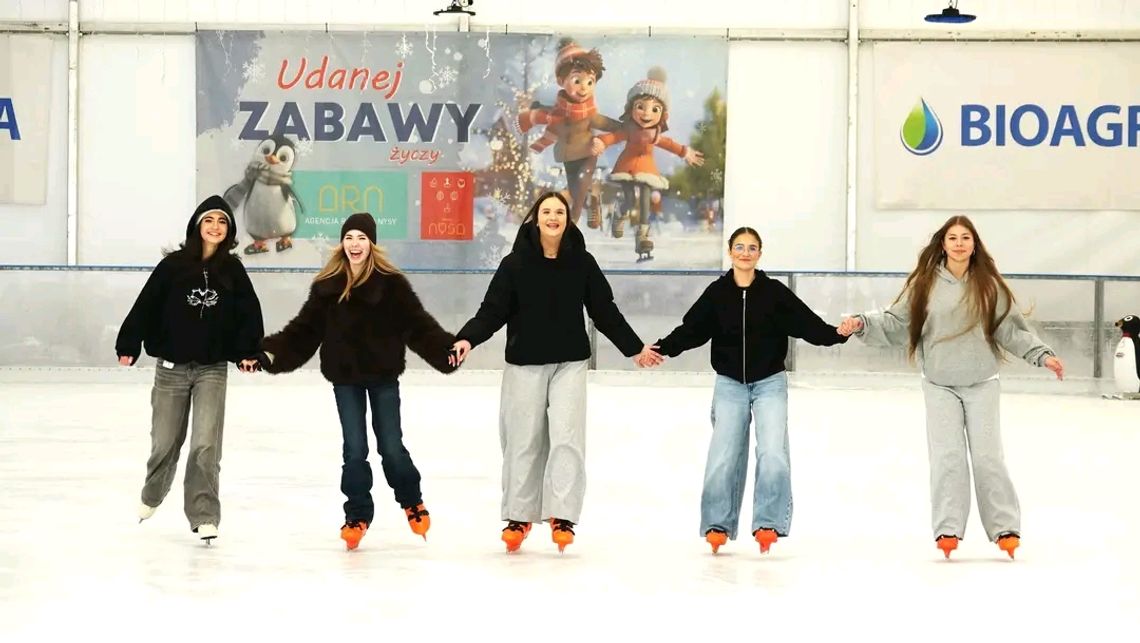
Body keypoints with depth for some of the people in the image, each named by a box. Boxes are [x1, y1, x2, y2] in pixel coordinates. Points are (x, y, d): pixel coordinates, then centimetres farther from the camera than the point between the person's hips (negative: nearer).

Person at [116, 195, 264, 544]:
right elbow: (146, 305, -4)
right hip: (172, 366, 0)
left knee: (206, 445, -10)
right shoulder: (173, 265, -4)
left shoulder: (233, 269, 0)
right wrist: (129, 345, -8)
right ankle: (152, 495, 41)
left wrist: (248, 351, -8)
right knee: (165, 442, 13)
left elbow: (249, 312, 1)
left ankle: (203, 516, -4)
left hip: (213, 368, 0)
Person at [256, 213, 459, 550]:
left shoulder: (391, 283, -8)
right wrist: (270, 351, -9)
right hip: (345, 377, 2)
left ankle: (412, 502, 28)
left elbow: (418, 324, -11)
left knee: (391, 446, 3)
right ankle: (358, 515, 15)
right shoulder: (327, 285, -1)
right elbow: (304, 329, 1)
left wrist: (446, 348, -24)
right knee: (355, 449, 2)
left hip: (383, 375, -2)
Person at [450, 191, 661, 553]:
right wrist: (468, 338, -22)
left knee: (566, 435, -8)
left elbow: (605, 312, 8)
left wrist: (635, 348, 13)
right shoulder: (515, 264, -5)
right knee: (524, 440, 4)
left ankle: (562, 516, -4)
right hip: (524, 364, -1)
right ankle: (518, 516, 17)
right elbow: (493, 310, -6)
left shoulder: (582, 263, 0)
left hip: (570, 363, 1)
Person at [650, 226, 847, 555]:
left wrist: (837, 334, -25)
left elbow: (807, 323, -10)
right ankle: (719, 525, 14)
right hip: (729, 384, 1)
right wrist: (662, 348, -15)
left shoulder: (774, 292, -6)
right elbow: (691, 329, -2)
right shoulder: (716, 293, -2)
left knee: (773, 453, -13)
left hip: (770, 383, -1)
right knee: (723, 456, -2)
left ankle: (768, 523, -2)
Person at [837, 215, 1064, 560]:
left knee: (987, 455, 0)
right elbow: (896, 323, 1)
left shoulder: (988, 284, -1)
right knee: (947, 456, -4)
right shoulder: (924, 283, -3)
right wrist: (862, 324, -12)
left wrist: (1042, 354, -6)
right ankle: (948, 529, 3)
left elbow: (1012, 329, 2)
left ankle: (1005, 528, 9)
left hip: (981, 384, 0)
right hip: (939, 385, 0)